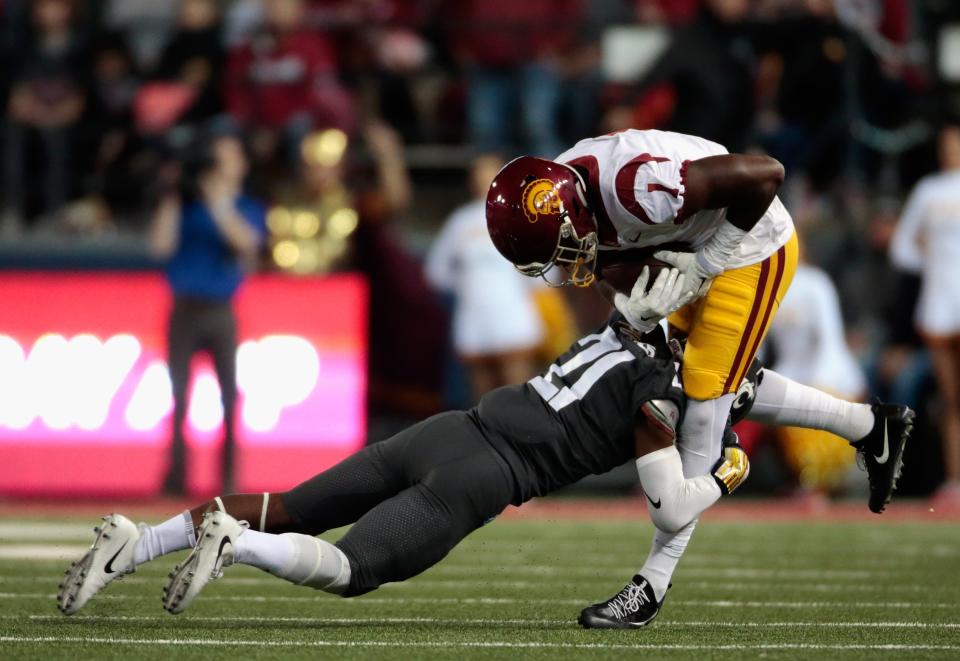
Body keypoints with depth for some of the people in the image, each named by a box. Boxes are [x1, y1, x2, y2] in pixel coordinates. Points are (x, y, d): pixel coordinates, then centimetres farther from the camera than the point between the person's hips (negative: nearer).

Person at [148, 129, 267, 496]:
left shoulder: (248, 208, 7)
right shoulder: (183, 204, 6)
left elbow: (247, 241, -13)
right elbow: (161, 245, -7)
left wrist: (219, 204, -19)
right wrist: (173, 198, -8)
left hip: (221, 311, 0)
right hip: (184, 310, 0)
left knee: (231, 394, -8)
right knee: (178, 396, 0)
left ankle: (231, 478, -5)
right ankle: (175, 476, 4)